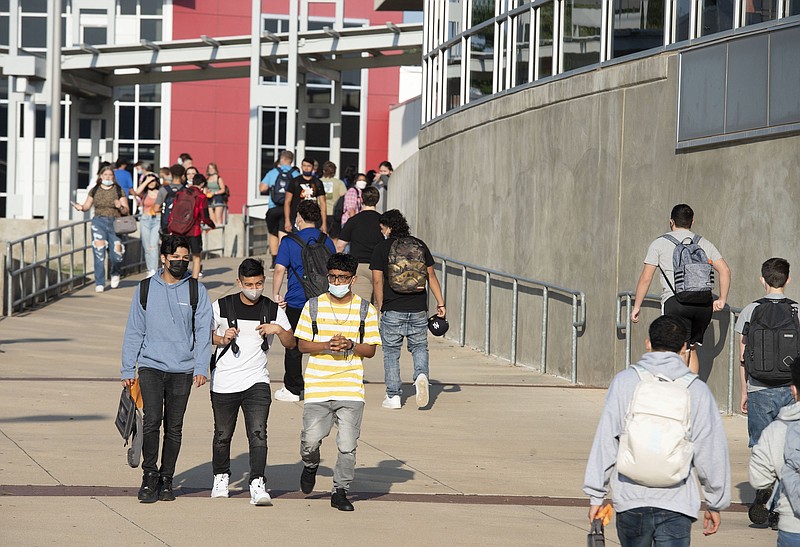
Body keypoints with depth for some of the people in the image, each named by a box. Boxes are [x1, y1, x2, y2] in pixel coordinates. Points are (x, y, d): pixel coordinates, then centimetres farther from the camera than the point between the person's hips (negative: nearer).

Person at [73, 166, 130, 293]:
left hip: (114, 223, -1)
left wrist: (120, 207, -17)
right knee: (99, 253, -9)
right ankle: (99, 284, -3)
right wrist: (81, 207, -5)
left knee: (116, 253, -7)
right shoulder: (95, 190, 9)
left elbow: (126, 211, 4)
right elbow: (87, 206, 16)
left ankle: (115, 273, 27)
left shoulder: (119, 190, 5)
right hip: (99, 222, 1)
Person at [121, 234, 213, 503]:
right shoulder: (145, 289, 6)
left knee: (174, 427, 5)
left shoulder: (196, 290, 5)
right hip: (151, 366, 0)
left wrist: (201, 368, -8)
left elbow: (203, 330, 2)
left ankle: (166, 479, 15)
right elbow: (134, 331, 9)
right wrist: (127, 370, 5)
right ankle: (149, 475, -5)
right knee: (152, 421, -14)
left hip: (182, 370, 1)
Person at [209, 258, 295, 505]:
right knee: (223, 435, 12)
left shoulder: (272, 310, 4)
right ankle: (221, 477, 33)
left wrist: (279, 329, -13)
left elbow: (291, 344, 8)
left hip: (256, 382, 0)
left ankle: (257, 485, -19)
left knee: (258, 433, -15)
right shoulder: (221, 307, 0)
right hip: (224, 382, 0)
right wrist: (221, 339, -9)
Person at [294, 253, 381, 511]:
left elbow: (370, 350, 5)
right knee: (311, 439, -6)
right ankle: (310, 465, 28)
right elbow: (302, 344, 5)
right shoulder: (313, 306, 5)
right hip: (317, 386, 0)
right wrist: (326, 345, -13)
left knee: (348, 445, -3)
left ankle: (340, 492, 13)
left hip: (351, 389, 0)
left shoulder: (366, 310, 5)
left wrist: (350, 345, -14)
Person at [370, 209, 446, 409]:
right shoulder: (420, 245, 7)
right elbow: (431, 276, 8)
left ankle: (393, 396, 6)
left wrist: (380, 308, 2)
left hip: (393, 310, -3)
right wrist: (440, 303, 12)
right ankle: (421, 374, -12)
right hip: (418, 309, 3)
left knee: (391, 352, 8)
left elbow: (377, 281, -6)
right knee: (419, 347, 17)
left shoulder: (382, 248, -3)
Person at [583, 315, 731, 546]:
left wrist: (596, 495, 5)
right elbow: (712, 454, 3)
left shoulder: (624, 382, 0)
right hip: (676, 505, -1)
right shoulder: (697, 390, 0)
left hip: (630, 501, 1)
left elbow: (605, 442, -1)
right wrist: (715, 504, 14)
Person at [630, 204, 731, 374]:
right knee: (692, 348, 18)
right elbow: (725, 270, 12)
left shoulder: (659, 244, 10)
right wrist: (722, 300, 18)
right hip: (703, 303, 4)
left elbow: (646, 278, 5)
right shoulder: (704, 243, 19)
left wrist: (637, 306, 11)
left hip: (675, 302, -4)